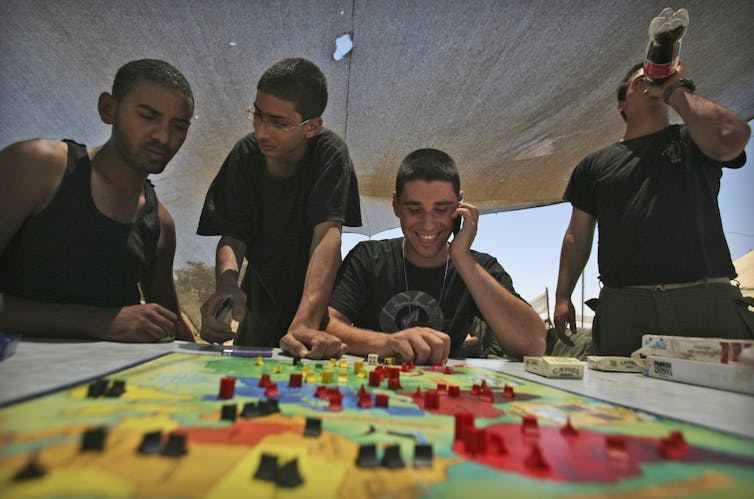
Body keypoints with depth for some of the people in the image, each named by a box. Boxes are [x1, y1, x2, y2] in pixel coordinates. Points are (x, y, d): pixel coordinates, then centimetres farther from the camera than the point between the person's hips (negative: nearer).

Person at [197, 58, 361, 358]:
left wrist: (304, 324, -42)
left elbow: (327, 235, -31)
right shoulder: (246, 153, -9)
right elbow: (232, 234, -12)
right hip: (259, 297, 3)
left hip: (313, 301, -3)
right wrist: (227, 283, -34)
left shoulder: (330, 155, -19)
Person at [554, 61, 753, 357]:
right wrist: (563, 298, 6)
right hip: (623, 306, 1)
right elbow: (578, 236, 14)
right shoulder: (594, 165, 17)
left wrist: (675, 89, 3)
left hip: (707, 299, 0)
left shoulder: (691, 140, 15)